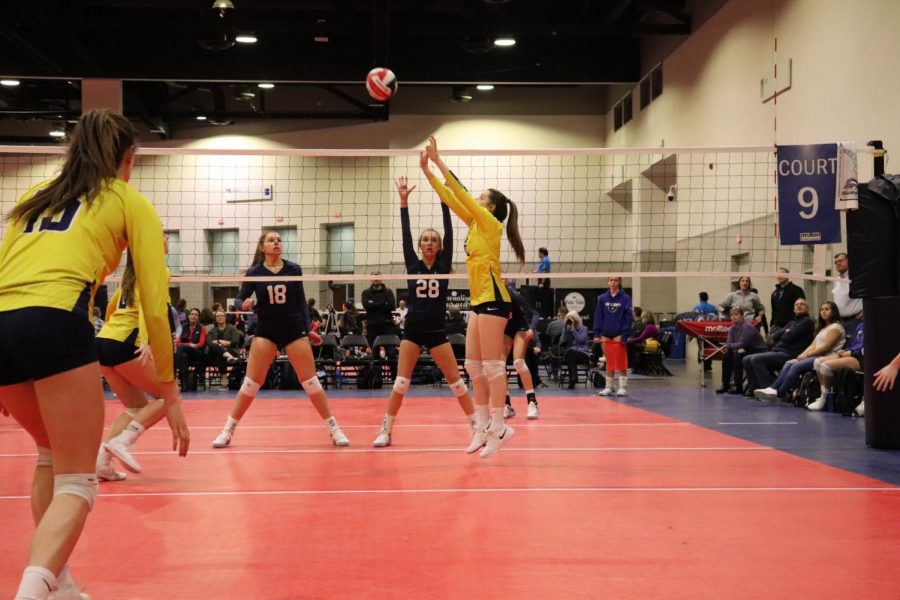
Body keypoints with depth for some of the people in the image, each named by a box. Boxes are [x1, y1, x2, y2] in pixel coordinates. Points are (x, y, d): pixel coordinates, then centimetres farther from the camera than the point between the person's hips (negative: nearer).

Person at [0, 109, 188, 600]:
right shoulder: (130, 203, 16)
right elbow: (154, 305, 9)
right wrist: (170, 392, 14)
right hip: (55, 322, -5)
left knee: (52, 455, 28)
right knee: (76, 484, 1)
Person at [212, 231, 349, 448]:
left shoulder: (294, 269, 1)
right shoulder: (254, 272, -1)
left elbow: (301, 301, 8)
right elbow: (238, 300, 2)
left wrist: (308, 330, 5)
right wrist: (244, 304, -21)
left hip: (294, 330, 0)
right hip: (266, 331, 0)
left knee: (310, 381, -2)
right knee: (251, 383, -4)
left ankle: (334, 429, 5)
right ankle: (228, 430, 6)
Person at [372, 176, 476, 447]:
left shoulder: (444, 266, 1)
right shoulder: (413, 265, 3)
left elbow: (449, 232, -7)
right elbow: (405, 235, -5)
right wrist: (404, 201, -12)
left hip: (437, 332, 0)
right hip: (413, 331, 1)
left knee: (456, 382, 1)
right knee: (400, 384, -3)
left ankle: (479, 426, 10)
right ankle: (385, 431, 6)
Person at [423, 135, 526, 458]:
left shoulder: (490, 223, -6)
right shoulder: (476, 225, 16)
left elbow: (459, 192, -11)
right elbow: (451, 198, 16)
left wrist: (438, 161, -9)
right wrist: (427, 171, 14)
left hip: (493, 299, -9)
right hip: (480, 300, 9)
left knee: (491, 365, -10)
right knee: (473, 365, 8)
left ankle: (498, 427, -8)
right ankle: (483, 426, 11)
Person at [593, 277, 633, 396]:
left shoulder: (625, 298, -3)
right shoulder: (602, 298, 5)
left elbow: (628, 318, -5)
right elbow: (598, 317, 7)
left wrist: (624, 336, -12)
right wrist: (597, 334, 0)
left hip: (619, 336, -3)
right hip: (606, 336, 3)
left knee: (621, 363, -1)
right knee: (609, 363, 9)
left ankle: (623, 387, 6)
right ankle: (609, 387, 16)